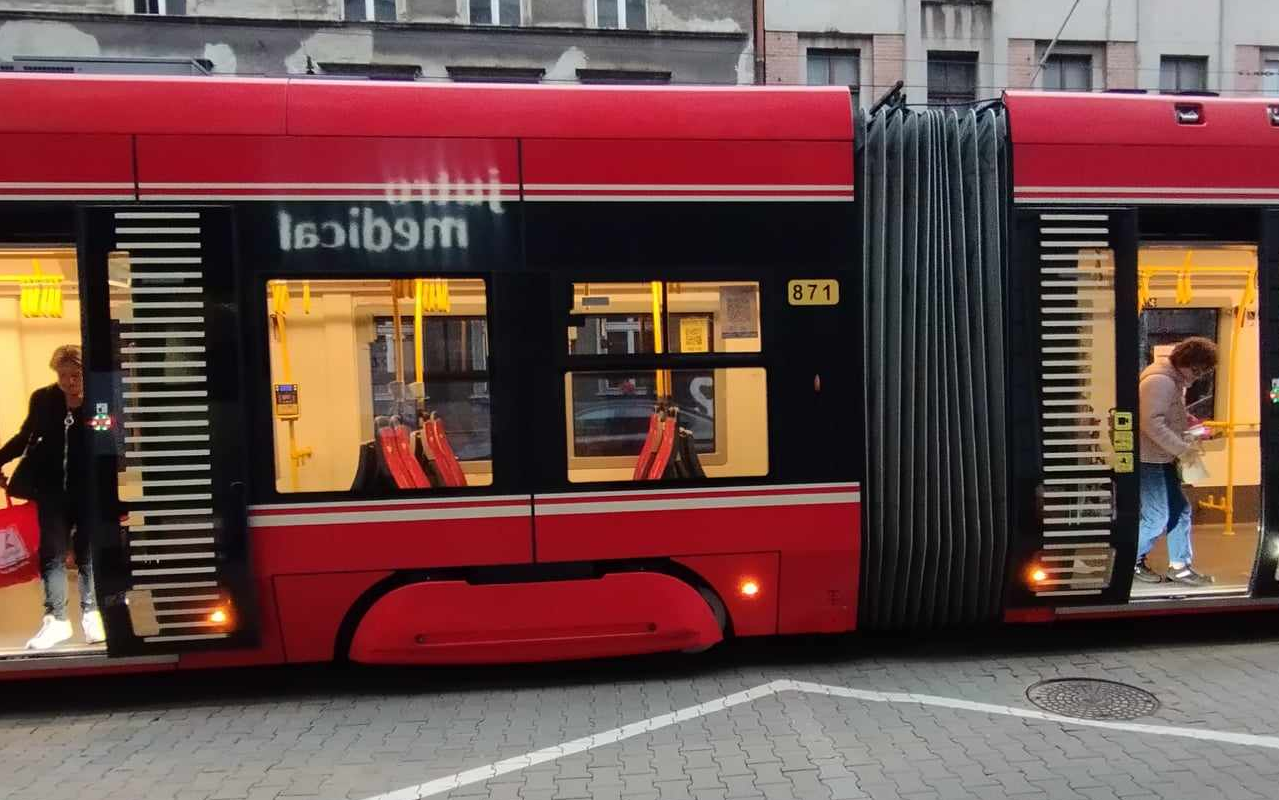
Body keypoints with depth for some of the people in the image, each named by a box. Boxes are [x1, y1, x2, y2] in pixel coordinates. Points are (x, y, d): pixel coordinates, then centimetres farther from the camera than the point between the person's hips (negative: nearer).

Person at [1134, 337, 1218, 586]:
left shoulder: (1177, 379, 12)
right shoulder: (1159, 380, -21)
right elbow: (1152, 424, -27)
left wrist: (1191, 422, 7)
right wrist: (1183, 447, -23)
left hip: (1164, 459, 10)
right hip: (1149, 460, -10)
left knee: (1180, 510, 12)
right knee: (1157, 518, -3)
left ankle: (1180, 566, 22)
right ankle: (1132, 561, 16)